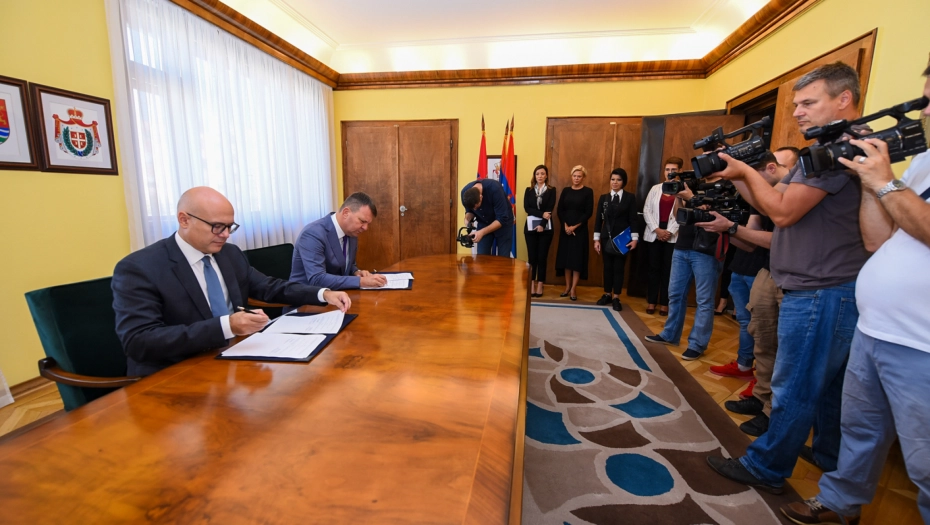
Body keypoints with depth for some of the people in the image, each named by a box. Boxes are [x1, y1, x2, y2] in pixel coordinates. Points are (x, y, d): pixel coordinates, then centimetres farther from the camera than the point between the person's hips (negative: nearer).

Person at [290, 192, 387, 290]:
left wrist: (357, 273, -7)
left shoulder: (352, 233, 1)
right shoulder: (313, 234, -20)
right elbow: (317, 280, -28)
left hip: (335, 294, 6)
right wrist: (361, 281, -30)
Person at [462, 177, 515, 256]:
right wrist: (467, 219, -24)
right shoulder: (465, 192, -21)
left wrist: (482, 232, -38)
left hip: (503, 222, -3)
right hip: (483, 222, 4)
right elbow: (469, 210, -2)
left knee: (503, 257, -3)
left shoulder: (495, 189, -34)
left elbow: (502, 219, -30)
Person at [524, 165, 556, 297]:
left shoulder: (551, 190, 5)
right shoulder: (529, 190, 10)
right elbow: (526, 208, -2)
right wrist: (541, 214, -16)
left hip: (545, 228, -1)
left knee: (542, 257, 1)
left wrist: (542, 225, -17)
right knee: (532, 257, 2)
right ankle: (532, 285, 9)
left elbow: (550, 209, -5)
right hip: (531, 227, 1)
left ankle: (540, 285, 8)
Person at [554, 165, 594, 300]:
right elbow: (560, 210, 3)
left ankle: (573, 289, 5)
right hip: (565, 229, 3)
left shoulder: (588, 191, -1)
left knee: (577, 258, -1)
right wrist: (565, 225, -10)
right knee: (565, 257, 5)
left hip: (580, 230, -3)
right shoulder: (566, 191, 8)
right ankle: (567, 287, 15)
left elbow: (589, 212, -7)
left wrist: (575, 226, -13)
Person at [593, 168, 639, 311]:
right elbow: (598, 219, 5)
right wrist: (596, 239, 0)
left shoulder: (630, 197, 0)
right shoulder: (603, 198, 6)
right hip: (607, 237, 2)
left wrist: (634, 238, -11)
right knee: (607, 267, 9)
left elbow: (633, 219, -4)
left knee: (619, 268, 3)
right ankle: (607, 294, 21)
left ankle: (616, 298, 11)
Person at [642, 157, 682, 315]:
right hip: (653, 234, 2)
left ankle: (664, 303, 14)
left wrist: (669, 232, -13)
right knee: (653, 269, 6)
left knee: (668, 270, 4)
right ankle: (651, 301, 15)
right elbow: (646, 210, 3)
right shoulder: (655, 188, 9)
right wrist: (657, 229, -7)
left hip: (673, 236, -2)